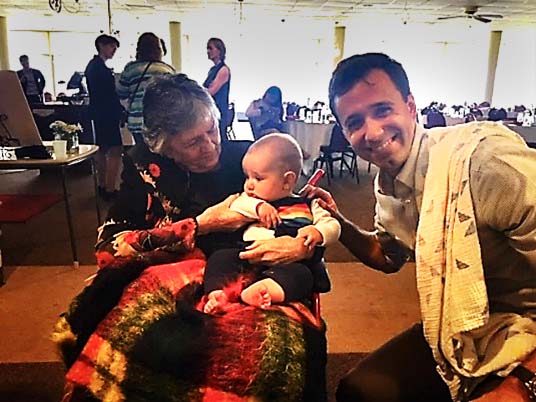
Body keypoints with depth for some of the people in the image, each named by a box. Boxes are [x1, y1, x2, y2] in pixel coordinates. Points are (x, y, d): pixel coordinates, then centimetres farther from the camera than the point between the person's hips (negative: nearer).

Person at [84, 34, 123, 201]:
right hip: (108, 114, -11)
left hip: (99, 114, 11)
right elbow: (110, 93, -18)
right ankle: (110, 189, -9)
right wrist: (121, 109, -10)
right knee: (115, 152, -10)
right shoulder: (100, 67, -15)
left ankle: (102, 186, 23)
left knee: (102, 150, 15)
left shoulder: (92, 65, 17)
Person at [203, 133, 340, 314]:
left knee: (301, 274, -33)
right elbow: (235, 206, 4)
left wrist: (318, 232, -13)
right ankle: (217, 294, -38)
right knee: (220, 256, -19)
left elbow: (332, 226, 9)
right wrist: (257, 206, -12)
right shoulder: (252, 199, 23)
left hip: (288, 262, -3)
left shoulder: (307, 206, 15)